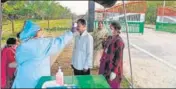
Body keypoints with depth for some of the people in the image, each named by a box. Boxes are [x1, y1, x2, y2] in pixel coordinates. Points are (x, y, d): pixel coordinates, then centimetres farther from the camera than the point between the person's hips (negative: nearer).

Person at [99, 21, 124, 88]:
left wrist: (114, 71, -21)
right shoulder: (109, 38, 5)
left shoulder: (119, 41, -21)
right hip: (106, 65, 8)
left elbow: (118, 57, -21)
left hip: (113, 67, -8)